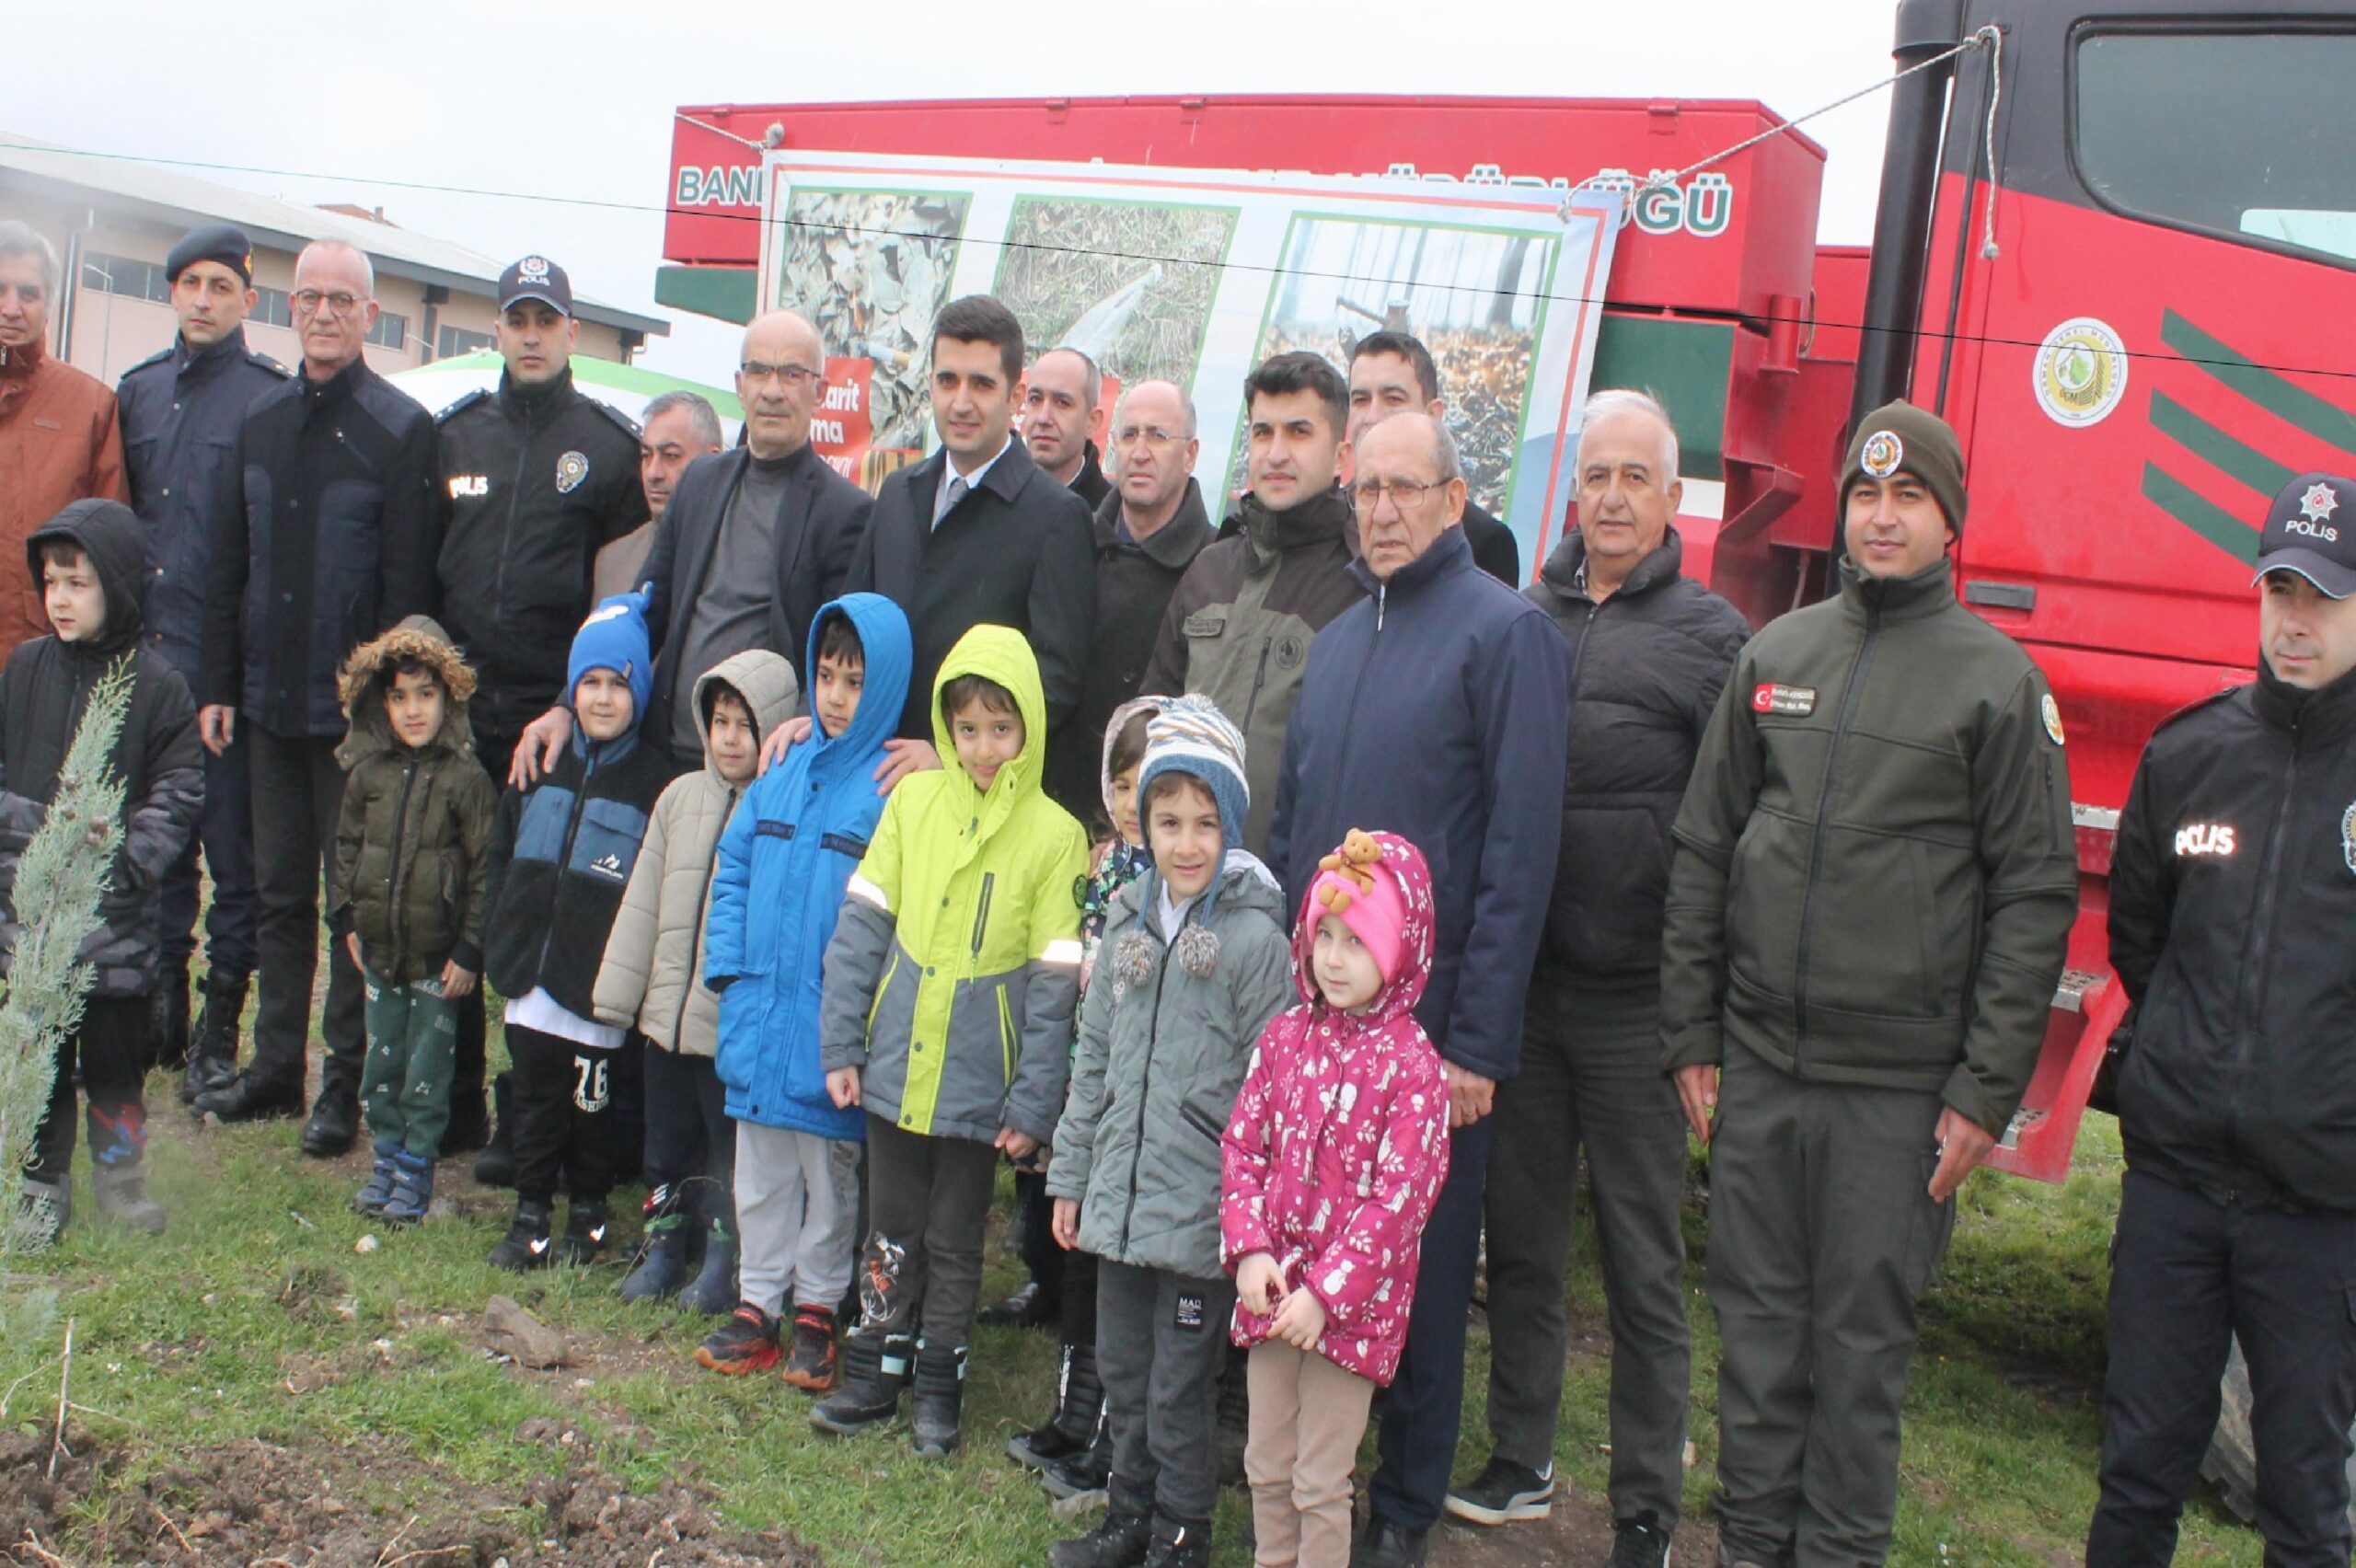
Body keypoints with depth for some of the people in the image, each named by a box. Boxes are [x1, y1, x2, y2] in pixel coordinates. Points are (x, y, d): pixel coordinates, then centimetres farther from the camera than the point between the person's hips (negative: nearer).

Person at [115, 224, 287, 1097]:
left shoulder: (272, 398, -4)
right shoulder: (138, 391, 13)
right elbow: (121, 514, 19)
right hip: (146, 652, 5)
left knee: (231, 849, 0)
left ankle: (219, 1031, 9)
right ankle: (161, 1013, 23)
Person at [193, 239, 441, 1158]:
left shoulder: (404, 432, -7)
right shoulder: (261, 422, 11)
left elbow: (406, 584, -11)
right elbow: (230, 564, 13)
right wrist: (218, 685, 8)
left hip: (354, 710, -6)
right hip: (271, 702, 6)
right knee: (280, 891, 13)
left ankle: (346, 1083, 10)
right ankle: (275, 1068, 23)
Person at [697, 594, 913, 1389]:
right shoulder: (784, 771, 8)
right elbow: (734, 867, 15)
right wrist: (728, 965, 6)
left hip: (831, 1025, -5)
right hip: (759, 1012, 6)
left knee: (830, 1167, 9)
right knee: (761, 1169, 15)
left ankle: (818, 1308, 23)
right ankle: (760, 1302, 27)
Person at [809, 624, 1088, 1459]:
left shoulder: (1055, 834, -8)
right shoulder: (913, 800, 0)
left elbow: (1054, 982, -7)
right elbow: (861, 926, 2)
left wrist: (1033, 1104, -8)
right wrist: (841, 1045, -1)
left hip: (977, 1083, -2)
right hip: (895, 1068, 2)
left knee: (954, 1239, 11)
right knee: (892, 1228, 14)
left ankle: (940, 1384, 26)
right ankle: (875, 1373, 28)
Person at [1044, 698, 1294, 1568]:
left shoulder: (1254, 936, -11)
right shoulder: (1129, 924, 7)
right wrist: (1071, 1176, 14)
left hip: (1201, 1211, -6)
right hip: (1119, 1199, 6)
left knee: (1180, 1388, 5)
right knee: (1121, 1367, 19)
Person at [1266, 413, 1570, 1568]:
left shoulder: (1506, 632, -9)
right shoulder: (1337, 639, 13)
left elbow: (1520, 851, -14)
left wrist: (1477, 1039, -16)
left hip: (1433, 1023, -6)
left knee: (1422, 1270, 7)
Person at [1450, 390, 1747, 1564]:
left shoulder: (1710, 635, -1)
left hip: (1636, 998, -4)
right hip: (1522, 985, 4)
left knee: (1642, 1265, 6)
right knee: (1519, 1239, 14)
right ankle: (1520, 1463, 30)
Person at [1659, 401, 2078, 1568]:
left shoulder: (1997, 677, -1)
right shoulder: (1776, 654, 9)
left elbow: (2035, 894, -3)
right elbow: (1703, 850, 11)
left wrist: (1987, 1090, -7)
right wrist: (1692, 1034, 6)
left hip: (1900, 1086, -3)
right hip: (1756, 1062, 3)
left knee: (1863, 1337, 6)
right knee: (1757, 1317, 12)